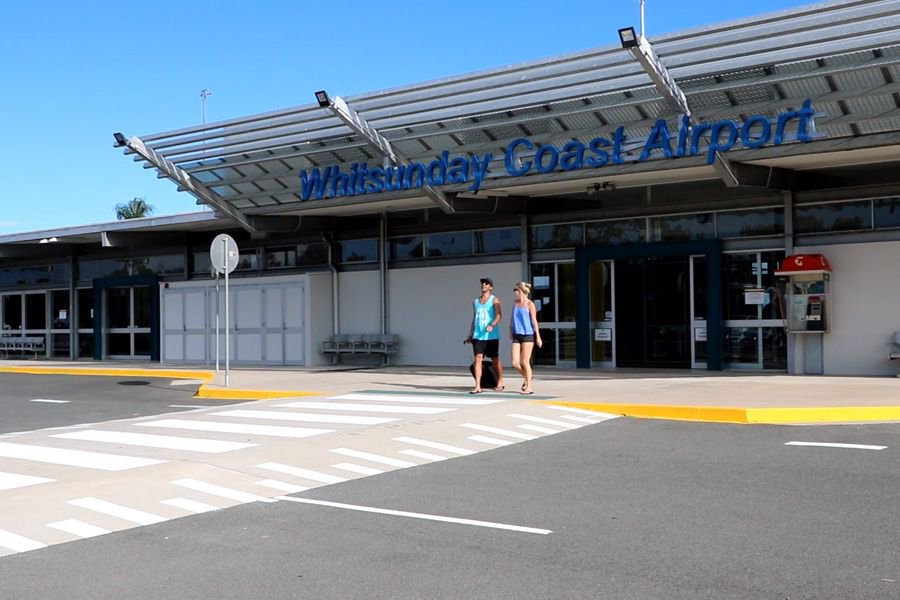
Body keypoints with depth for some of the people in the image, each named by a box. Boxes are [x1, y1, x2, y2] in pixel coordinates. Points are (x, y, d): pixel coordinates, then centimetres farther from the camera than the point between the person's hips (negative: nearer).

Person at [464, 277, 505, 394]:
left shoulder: (494, 300, -1)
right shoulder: (476, 301, 15)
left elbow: (499, 315, -13)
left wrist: (492, 325, -32)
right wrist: (470, 335, 16)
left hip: (491, 336, -4)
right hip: (478, 336, 4)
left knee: (495, 360, 8)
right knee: (478, 359, -8)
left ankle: (500, 383, 27)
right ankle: (477, 386, -12)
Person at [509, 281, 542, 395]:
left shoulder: (529, 304, -7)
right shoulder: (515, 303, 10)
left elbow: (534, 321, -7)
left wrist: (538, 337, -9)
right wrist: (510, 331, 20)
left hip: (528, 335, -5)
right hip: (516, 335, 5)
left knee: (525, 362, -3)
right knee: (515, 363, -1)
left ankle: (529, 387, 9)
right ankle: (527, 377, 27)